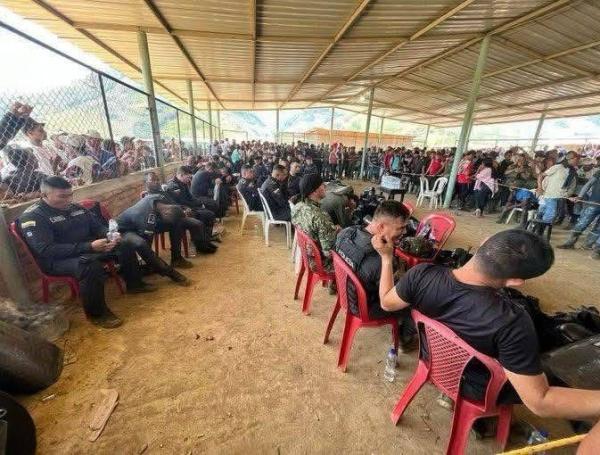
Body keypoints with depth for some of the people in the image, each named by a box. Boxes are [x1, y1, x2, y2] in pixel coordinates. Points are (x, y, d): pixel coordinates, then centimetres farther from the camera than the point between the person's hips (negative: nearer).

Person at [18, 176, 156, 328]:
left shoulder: (75, 207, 6)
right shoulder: (32, 216, -15)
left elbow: (97, 227, 15)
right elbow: (47, 250, -25)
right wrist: (89, 247, -34)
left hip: (88, 249, 8)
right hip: (57, 260, -8)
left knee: (124, 246, 2)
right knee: (91, 266, -38)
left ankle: (134, 283, 16)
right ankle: (97, 313, -20)